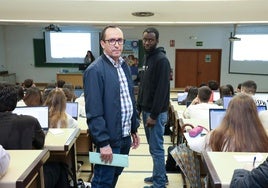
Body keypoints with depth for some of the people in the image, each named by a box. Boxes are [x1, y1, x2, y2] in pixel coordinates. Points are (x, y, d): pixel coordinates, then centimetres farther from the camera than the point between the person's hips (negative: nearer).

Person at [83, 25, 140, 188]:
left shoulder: (125, 66, 9)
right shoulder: (95, 70, -17)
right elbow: (94, 111, -20)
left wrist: (134, 129, 14)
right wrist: (103, 142, -20)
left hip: (125, 136, 8)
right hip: (109, 139, -8)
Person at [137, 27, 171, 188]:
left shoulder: (161, 60, -15)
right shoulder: (148, 58, 14)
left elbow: (162, 90, -20)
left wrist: (154, 115, -20)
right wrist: (140, 107, 14)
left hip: (156, 113, -9)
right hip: (146, 110, 9)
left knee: (156, 149, 0)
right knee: (153, 147, 18)